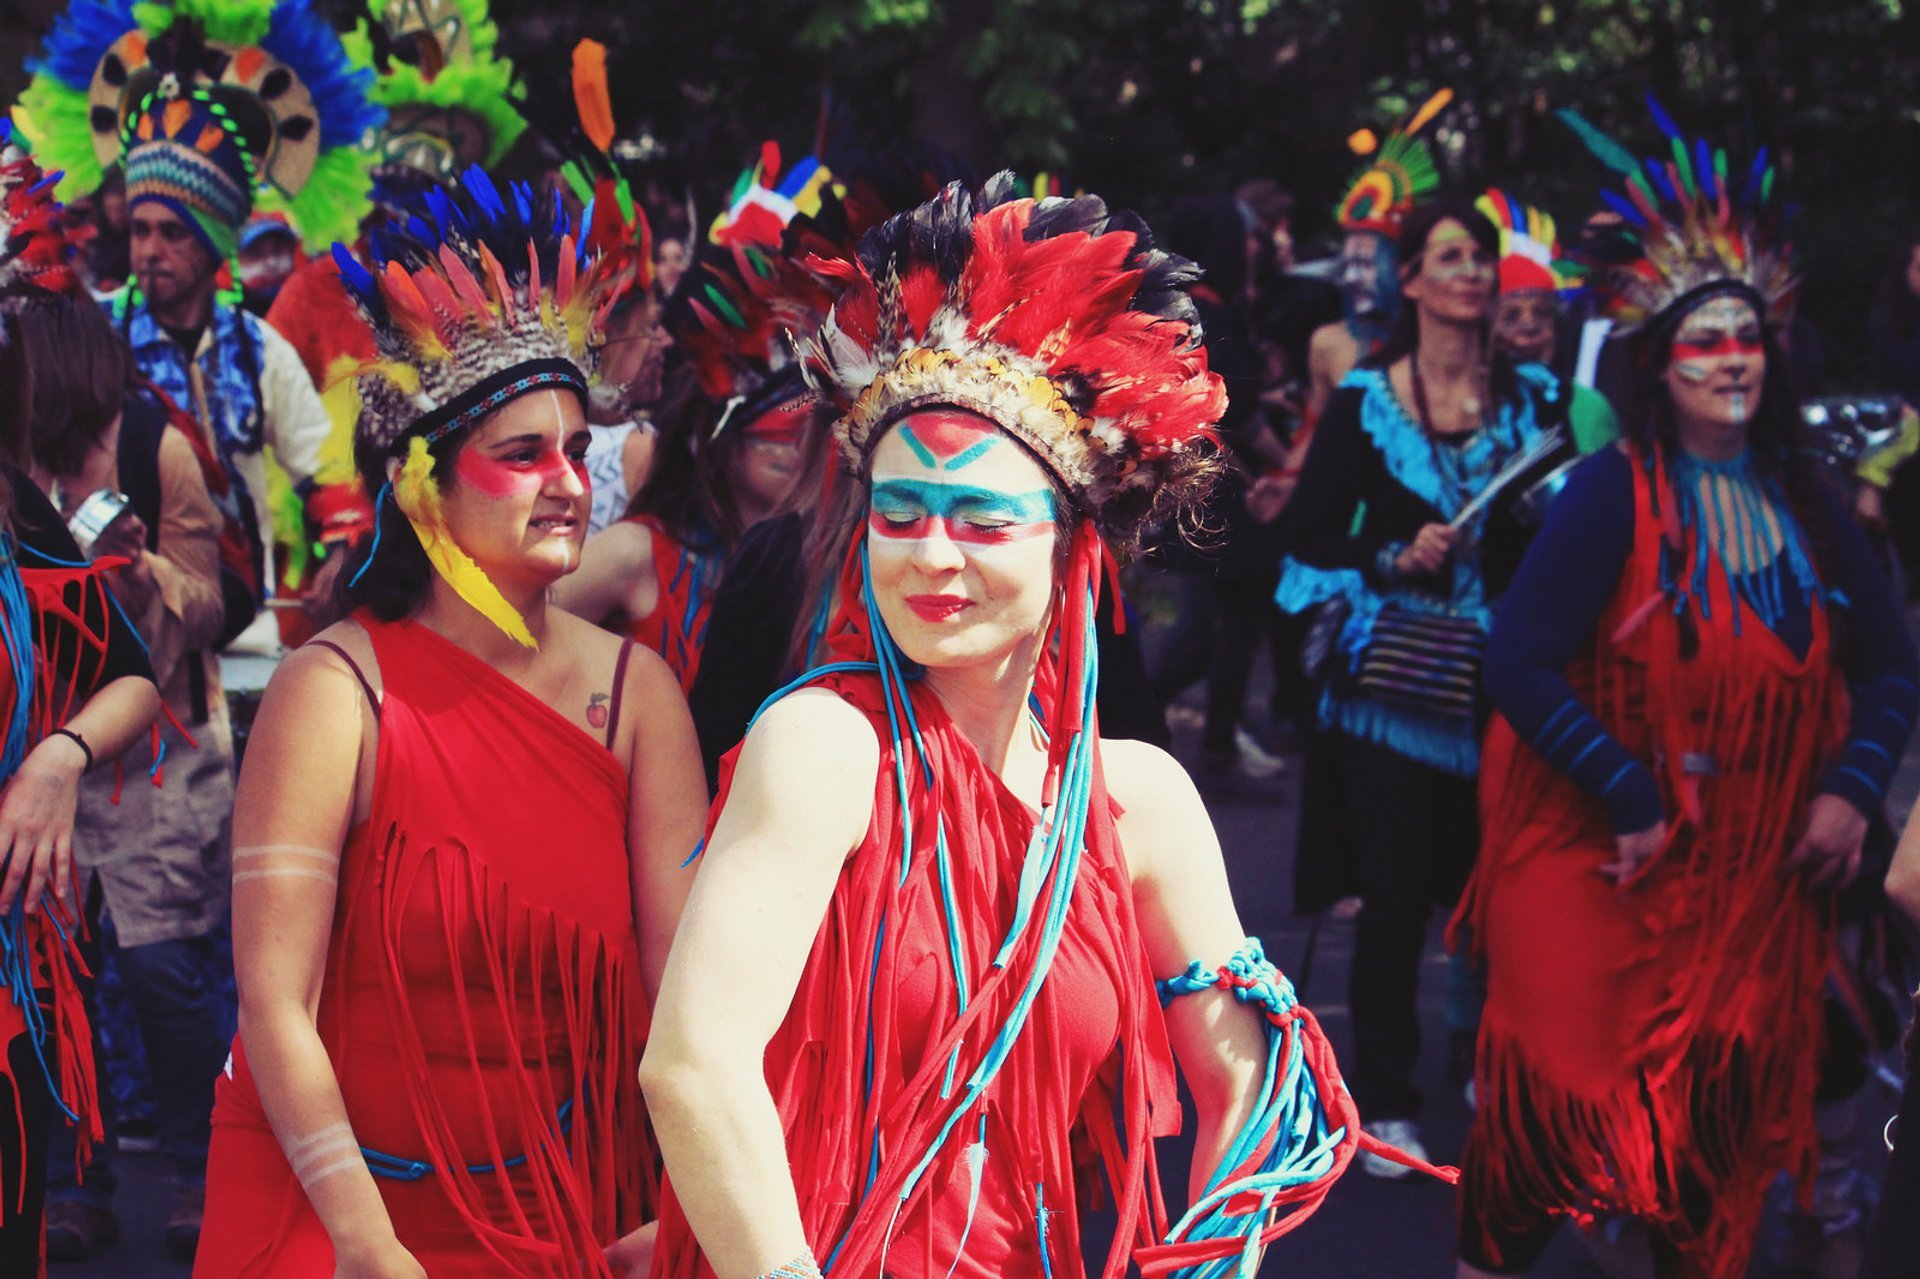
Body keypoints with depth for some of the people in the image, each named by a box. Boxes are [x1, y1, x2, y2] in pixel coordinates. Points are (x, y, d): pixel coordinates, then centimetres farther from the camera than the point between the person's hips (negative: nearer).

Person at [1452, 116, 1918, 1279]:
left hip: (1758, 877, 5)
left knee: (1720, 1130, 10)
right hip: (1606, 864, -4)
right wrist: (1631, 799, -18)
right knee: (1563, 1098, -6)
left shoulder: (1809, 506, 5)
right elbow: (1522, 665, -17)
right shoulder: (1613, 496, -11)